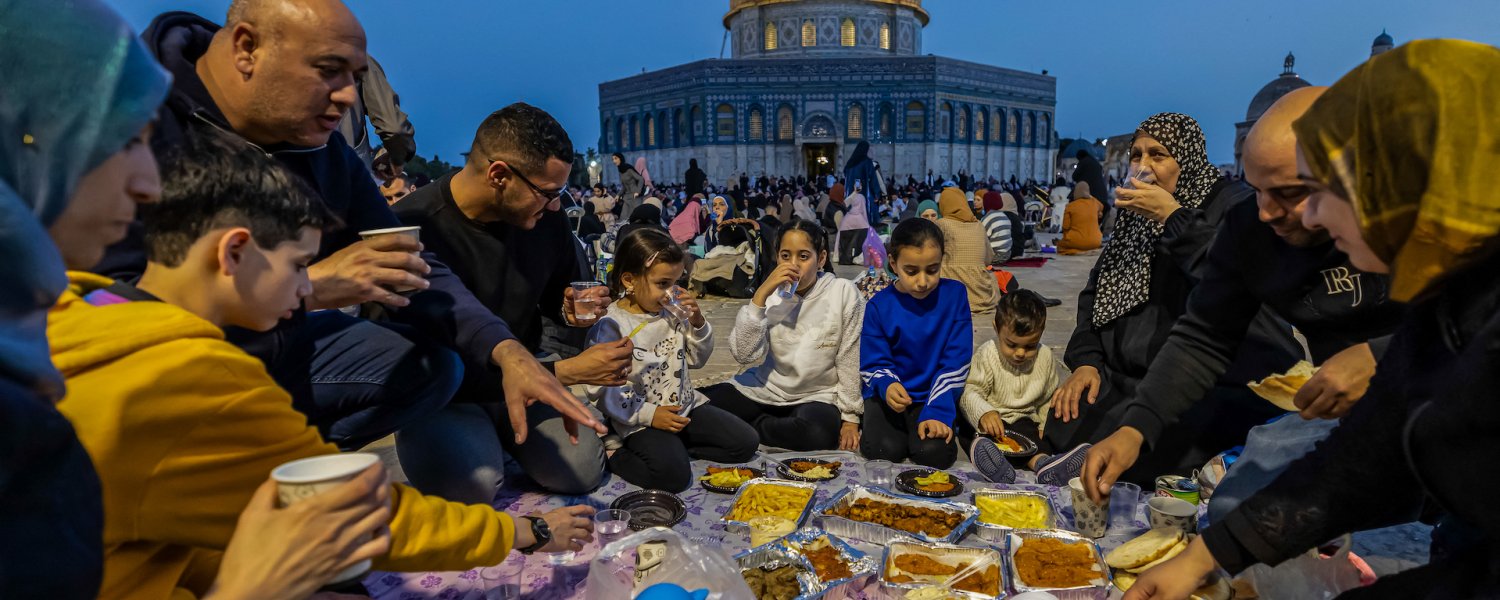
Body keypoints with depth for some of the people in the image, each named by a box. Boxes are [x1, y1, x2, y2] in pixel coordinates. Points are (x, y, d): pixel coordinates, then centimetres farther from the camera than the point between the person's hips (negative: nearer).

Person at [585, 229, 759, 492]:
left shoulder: (673, 313, 2)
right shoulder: (609, 326, -16)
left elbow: (696, 359, 13)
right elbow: (601, 390, -19)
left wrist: (697, 324, -5)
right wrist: (649, 414, -21)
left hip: (686, 405, 7)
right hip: (642, 420, -7)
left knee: (746, 442, 2)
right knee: (674, 475, -29)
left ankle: (674, 447, 5)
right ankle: (615, 457, -5)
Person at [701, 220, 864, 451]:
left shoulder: (844, 293, -12)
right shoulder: (771, 294, -4)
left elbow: (850, 362, -5)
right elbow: (745, 356, -16)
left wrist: (850, 417, -5)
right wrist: (760, 295, -22)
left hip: (816, 396, -1)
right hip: (764, 389, 2)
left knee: (818, 434, -36)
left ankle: (748, 427, -9)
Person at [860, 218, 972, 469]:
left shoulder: (954, 295, -7)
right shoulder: (879, 305, -7)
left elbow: (956, 361, -8)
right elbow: (873, 364, -3)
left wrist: (938, 411, -19)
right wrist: (887, 385, -28)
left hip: (932, 394, 0)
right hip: (889, 396, 0)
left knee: (934, 453, -24)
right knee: (884, 449, -26)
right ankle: (871, 428, 9)